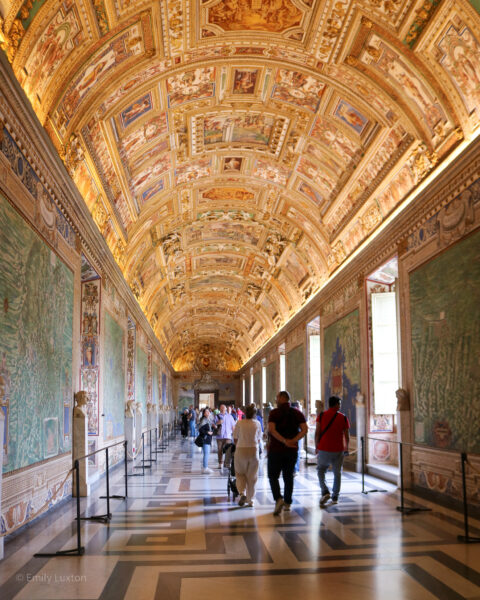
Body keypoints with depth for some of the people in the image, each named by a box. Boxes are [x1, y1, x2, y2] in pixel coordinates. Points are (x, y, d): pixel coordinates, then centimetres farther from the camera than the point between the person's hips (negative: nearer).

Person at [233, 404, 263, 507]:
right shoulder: (257, 424, 1)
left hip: (241, 450, -1)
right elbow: (259, 440, 9)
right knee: (251, 476, 11)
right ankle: (250, 500, 15)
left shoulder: (240, 422, -4)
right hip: (254, 451, 1)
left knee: (240, 473, 15)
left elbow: (235, 439, 0)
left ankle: (242, 493, -8)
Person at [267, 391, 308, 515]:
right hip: (292, 450, 4)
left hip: (276, 449, -4)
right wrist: (293, 441, -12)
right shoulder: (297, 413, 5)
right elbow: (304, 429, -6)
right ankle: (287, 503, 18)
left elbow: (271, 430, -20)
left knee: (273, 476, 5)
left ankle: (278, 499, -15)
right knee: (288, 477, 15)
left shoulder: (274, 413, -6)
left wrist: (284, 441, -20)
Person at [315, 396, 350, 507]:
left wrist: (316, 447, 6)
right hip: (338, 450, 1)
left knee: (321, 470, 13)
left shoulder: (321, 416, -3)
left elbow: (317, 433, -5)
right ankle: (335, 497, 18)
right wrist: (346, 447, 18)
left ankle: (325, 491, -6)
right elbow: (346, 435, 2)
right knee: (337, 473, 14)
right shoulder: (343, 417, -1)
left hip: (324, 449, -1)